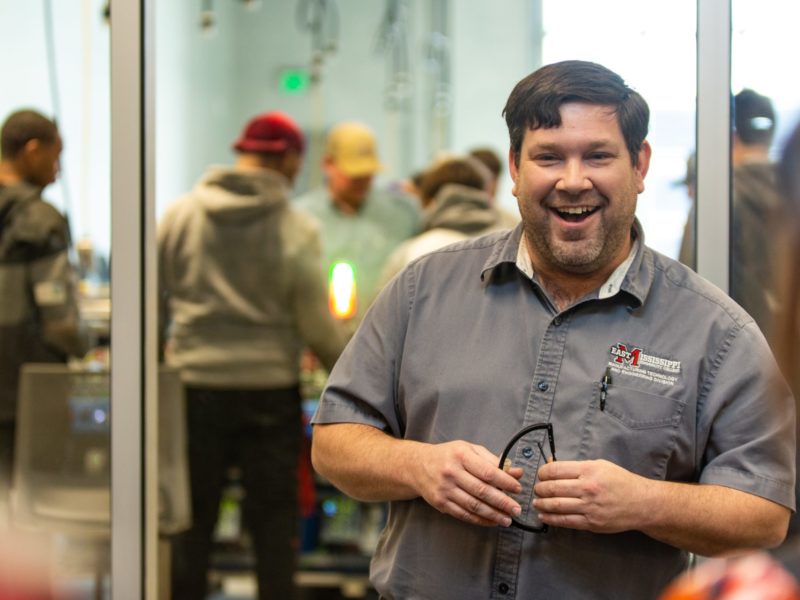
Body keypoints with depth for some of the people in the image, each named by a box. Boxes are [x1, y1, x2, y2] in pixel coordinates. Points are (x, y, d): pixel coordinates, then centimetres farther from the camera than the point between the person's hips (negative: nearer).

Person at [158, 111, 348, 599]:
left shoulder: (179, 216, 1)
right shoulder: (296, 229, -8)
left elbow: (154, 305, 5)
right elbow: (316, 324, -7)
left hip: (196, 382, 2)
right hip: (271, 389, -2)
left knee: (192, 520, 10)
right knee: (274, 521, 8)